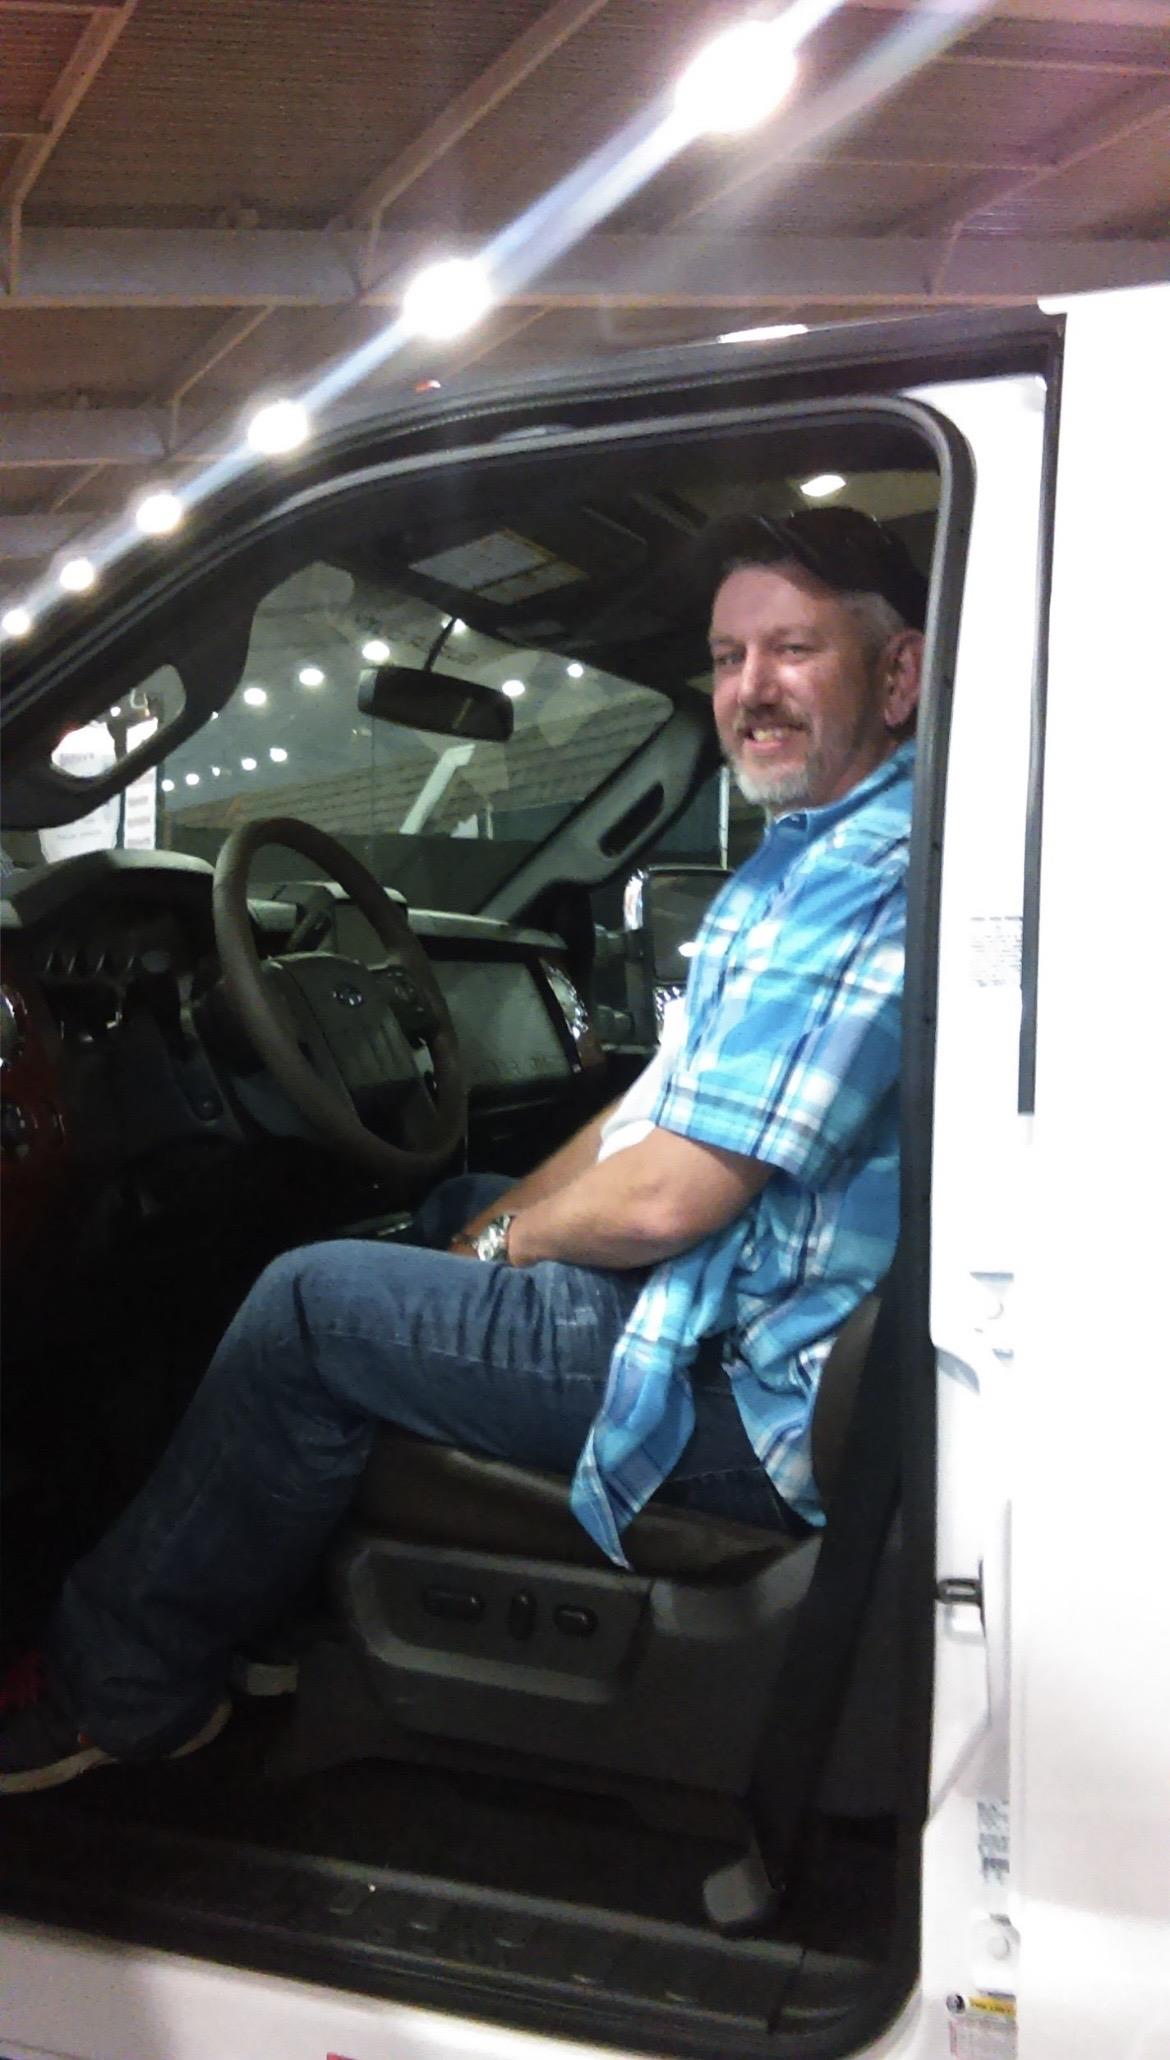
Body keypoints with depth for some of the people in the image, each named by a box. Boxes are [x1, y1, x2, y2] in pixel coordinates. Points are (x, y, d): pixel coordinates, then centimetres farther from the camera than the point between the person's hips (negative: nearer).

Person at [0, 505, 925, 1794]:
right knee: (450, 1216, 25)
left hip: (759, 1392, -11)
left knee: (312, 1307, -10)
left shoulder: (877, 875, -22)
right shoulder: (798, 857, 13)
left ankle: (114, 1690, 11)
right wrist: (486, 1224, 6)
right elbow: (663, 1108, 16)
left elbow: (669, 1195, -25)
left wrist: (507, 1241, -6)